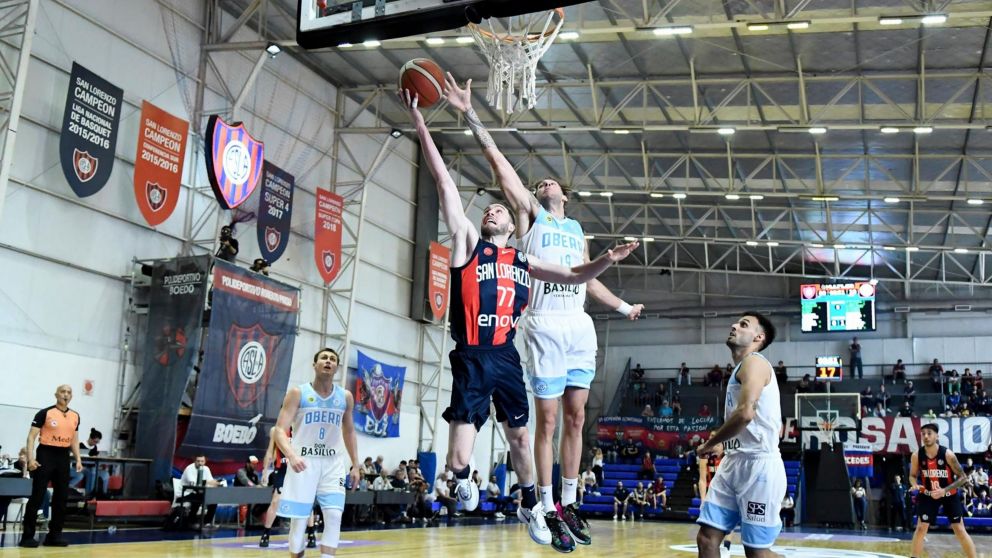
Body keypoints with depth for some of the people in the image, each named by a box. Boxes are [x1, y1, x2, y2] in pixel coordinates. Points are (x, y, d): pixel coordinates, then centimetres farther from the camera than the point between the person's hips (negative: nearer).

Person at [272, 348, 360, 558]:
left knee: (334, 516, -10)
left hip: (333, 463, 3)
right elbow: (280, 430, -12)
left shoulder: (345, 397, 5)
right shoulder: (298, 393, -6)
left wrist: (355, 465, 12)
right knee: (299, 519, -2)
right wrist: (291, 455, -30)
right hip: (303, 461, -3)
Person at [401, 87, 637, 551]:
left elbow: (575, 277, 16)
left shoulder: (523, 262, 12)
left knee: (520, 435, 16)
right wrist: (420, 126, -6)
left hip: (507, 357, 4)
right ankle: (462, 478, 24)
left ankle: (530, 505, 38)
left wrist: (605, 261, -4)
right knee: (460, 453, -11)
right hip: (471, 359, -3)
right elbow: (445, 184, -3)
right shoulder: (467, 244, 3)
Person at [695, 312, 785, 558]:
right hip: (734, 463, 9)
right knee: (707, 538, 4)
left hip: (758, 464, -9)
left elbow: (746, 413, -24)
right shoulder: (743, 368, 21)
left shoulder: (754, 361, -9)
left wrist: (710, 444, -11)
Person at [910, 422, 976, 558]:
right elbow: (913, 476, 1)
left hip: (950, 495, -2)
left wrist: (944, 490, -28)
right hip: (928, 494, 2)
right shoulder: (916, 456, -15)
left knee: (959, 530, -1)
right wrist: (915, 485, -23)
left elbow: (963, 478, -16)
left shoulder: (948, 454, -23)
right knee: (921, 527, -3)